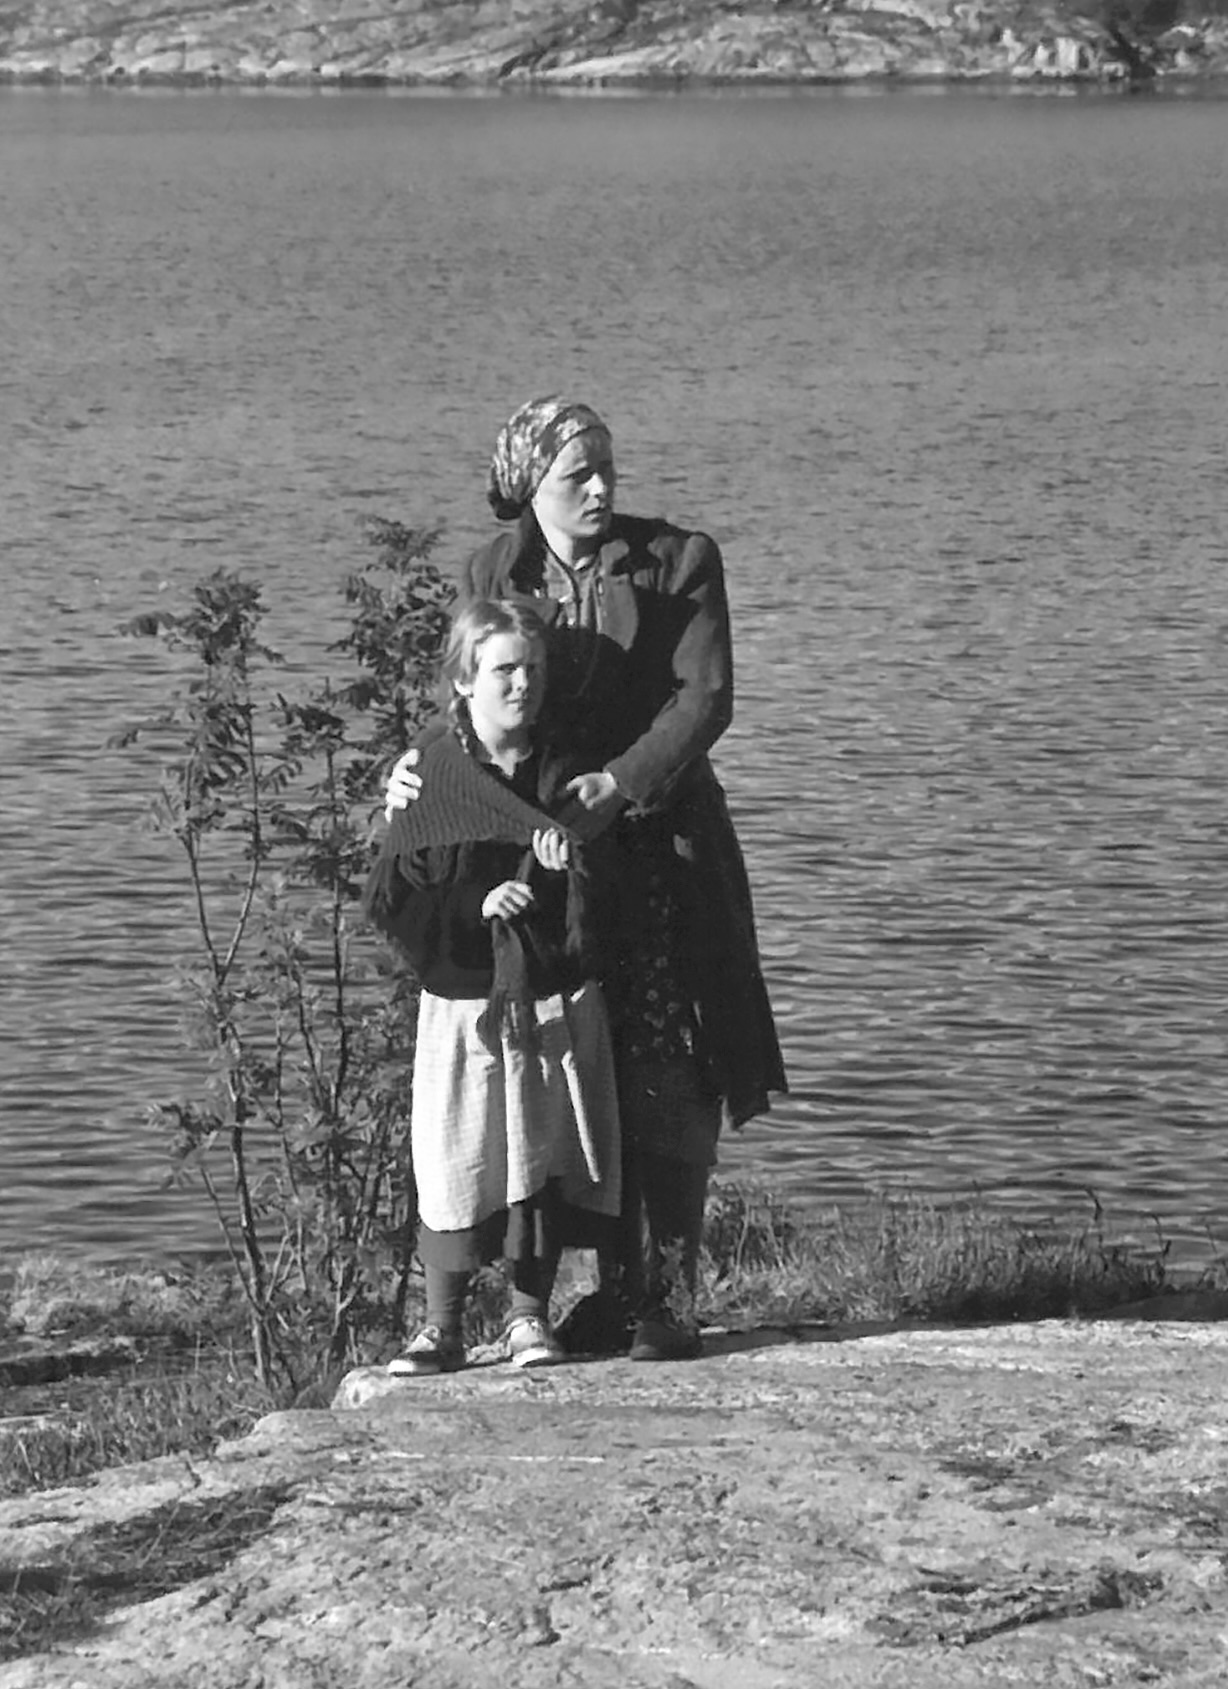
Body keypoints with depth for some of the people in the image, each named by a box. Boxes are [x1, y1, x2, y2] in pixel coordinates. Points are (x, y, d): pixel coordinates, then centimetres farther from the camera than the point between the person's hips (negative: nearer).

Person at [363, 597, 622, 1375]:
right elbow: (389, 900, -5)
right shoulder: (433, 785, -3)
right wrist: (478, 907, -15)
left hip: (556, 1002, 2)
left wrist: (563, 868, -17)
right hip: (464, 1003, -2)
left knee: (545, 1164, 5)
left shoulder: (564, 779, 2)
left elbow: (600, 902, 4)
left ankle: (530, 1317, 18)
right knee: (456, 1163, -2)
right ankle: (442, 1327, 9)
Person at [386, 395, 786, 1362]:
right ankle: (619, 1288, 14)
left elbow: (704, 697, -10)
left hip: (658, 841, -3)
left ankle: (670, 1298, -1)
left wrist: (620, 784, -21)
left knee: (666, 1082, -6)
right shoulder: (492, 578, 7)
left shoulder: (678, 562, -2)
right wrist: (422, 768, -12)